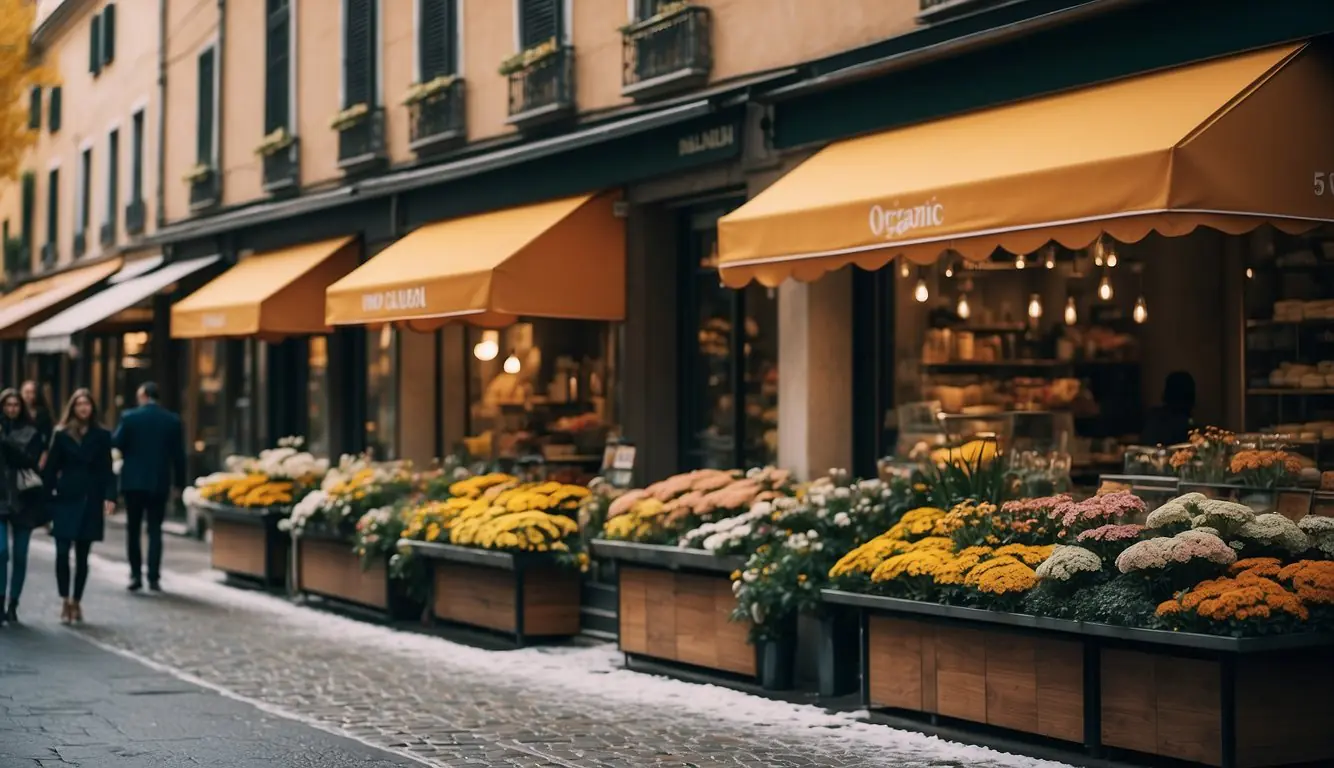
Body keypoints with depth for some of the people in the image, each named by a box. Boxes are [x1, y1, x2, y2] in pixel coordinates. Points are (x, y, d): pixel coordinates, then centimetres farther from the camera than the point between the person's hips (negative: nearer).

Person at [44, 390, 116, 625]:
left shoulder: (102, 435, 5)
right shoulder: (61, 434, 3)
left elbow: (107, 470, 3)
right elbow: (51, 467, 2)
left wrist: (110, 496, -8)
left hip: (90, 500, 1)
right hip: (66, 499, -1)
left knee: (82, 555, 6)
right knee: (62, 552, -9)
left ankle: (76, 601, 15)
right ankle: (66, 602, -1)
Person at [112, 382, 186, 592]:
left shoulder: (130, 417, -6)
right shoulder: (172, 420, 0)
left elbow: (116, 443, -6)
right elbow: (178, 454, 1)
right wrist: (179, 481, 8)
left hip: (134, 480, -1)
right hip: (160, 482, 1)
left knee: (134, 528, 10)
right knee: (155, 529, 3)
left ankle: (136, 575, 7)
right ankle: (154, 577, -4)